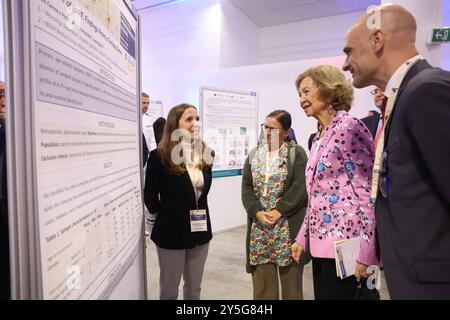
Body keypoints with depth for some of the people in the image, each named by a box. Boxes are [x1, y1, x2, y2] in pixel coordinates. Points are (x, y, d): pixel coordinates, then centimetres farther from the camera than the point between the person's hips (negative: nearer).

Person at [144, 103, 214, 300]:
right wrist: (165, 215, 1)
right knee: (169, 290, 15)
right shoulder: (159, 156, -15)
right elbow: (150, 197, -8)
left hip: (200, 230, 5)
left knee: (194, 288, 21)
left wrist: (199, 215, 6)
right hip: (171, 231, -4)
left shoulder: (206, 154, 1)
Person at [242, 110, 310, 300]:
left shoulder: (297, 153, 0)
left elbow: (300, 187, -10)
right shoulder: (254, 155, 12)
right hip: (259, 227, 4)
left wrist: (278, 211, -17)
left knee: (291, 280, 8)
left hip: (289, 227, -3)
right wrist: (257, 212, -11)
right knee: (262, 283, 9)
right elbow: (246, 188, 5)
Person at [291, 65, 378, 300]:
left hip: (344, 243, -8)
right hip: (321, 241, 8)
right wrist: (302, 237, 16)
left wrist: (364, 252, -19)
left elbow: (368, 191, -16)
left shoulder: (349, 127, -11)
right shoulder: (319, 137, 13)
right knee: (322, 295, 16)